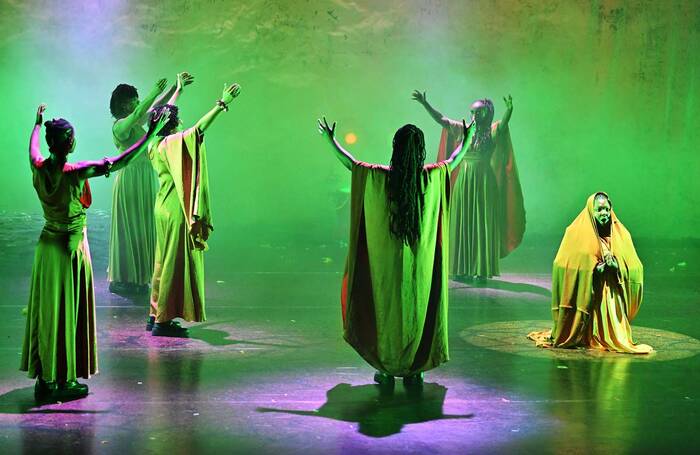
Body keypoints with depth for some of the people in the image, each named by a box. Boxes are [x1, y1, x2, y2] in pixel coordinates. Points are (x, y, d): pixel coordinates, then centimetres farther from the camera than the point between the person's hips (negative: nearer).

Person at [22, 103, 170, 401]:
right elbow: (117, 164, -23)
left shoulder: (38, 168, -6)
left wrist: (37, 123, 38)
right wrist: (150, 135, -18)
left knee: (46, 311, 13)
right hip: (72, 247, -6)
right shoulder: (75, 172, -23)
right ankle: (65, 381, 11)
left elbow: (33, 150, 18)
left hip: (47, 245, 6)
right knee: (69, 312, 3)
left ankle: (45, 378, 21)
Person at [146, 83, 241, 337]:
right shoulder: (174, 143, -17)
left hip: (165, 207, 9)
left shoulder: (155, 144, 8)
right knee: (176, 262, -4)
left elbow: (165, 113, 23)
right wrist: (222, 104, -27)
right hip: (177, 210, -9)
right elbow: (199, 128, -30)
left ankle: (156, 316, 22)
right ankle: (164, 321, -1)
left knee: (165, 261, 16)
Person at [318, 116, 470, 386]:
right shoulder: (432, 177, -8)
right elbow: (454, 160, 11)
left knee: (386, 310, 12)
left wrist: (330, 139, 20)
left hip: (387, 262, -1)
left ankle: (387, 371, 19)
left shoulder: (378, 177, -11)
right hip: (421, 263, 1)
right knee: (418, 311, 12)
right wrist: (467, 140, 29)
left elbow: (349, 162, 4)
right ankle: (414, 371, 18)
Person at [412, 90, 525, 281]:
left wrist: (509, 109, -43)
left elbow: (504, 122, -23)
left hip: (484, 181, -4)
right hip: (463, 180, 4)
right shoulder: (463, 129, 9)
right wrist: (425, 103, 4)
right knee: (462, 224, 6)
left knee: (483, 224, -2)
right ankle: (463, 268, 13)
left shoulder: (493, 131, -3)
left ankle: (482, 270, 3)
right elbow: (440, 119, 10)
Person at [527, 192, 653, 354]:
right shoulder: (576, 233, -1)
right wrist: (596, 268, -14)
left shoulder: (621, 234, 10)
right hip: (585, 295, -3)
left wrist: (615, 265, -14)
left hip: (613, 298, 3)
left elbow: (634, 267, 7)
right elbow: (566, 266, -7)